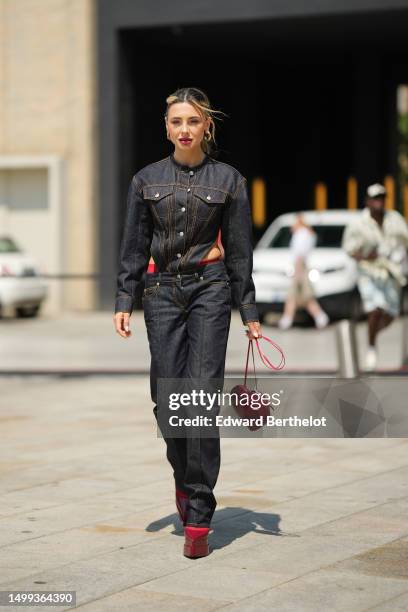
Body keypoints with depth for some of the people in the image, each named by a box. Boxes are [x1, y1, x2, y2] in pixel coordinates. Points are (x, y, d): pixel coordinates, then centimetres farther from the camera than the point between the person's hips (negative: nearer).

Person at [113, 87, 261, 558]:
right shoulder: (146, 180, 8)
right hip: (161, 290, 2)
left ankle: (198, 518, -8)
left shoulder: (228, 180, 3)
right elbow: (133, 247, 10)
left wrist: (249, 313, 3)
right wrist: (123, 301, 2)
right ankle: (184, 476, 30)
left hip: (210, 288, -2)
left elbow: (239, 252, 5)